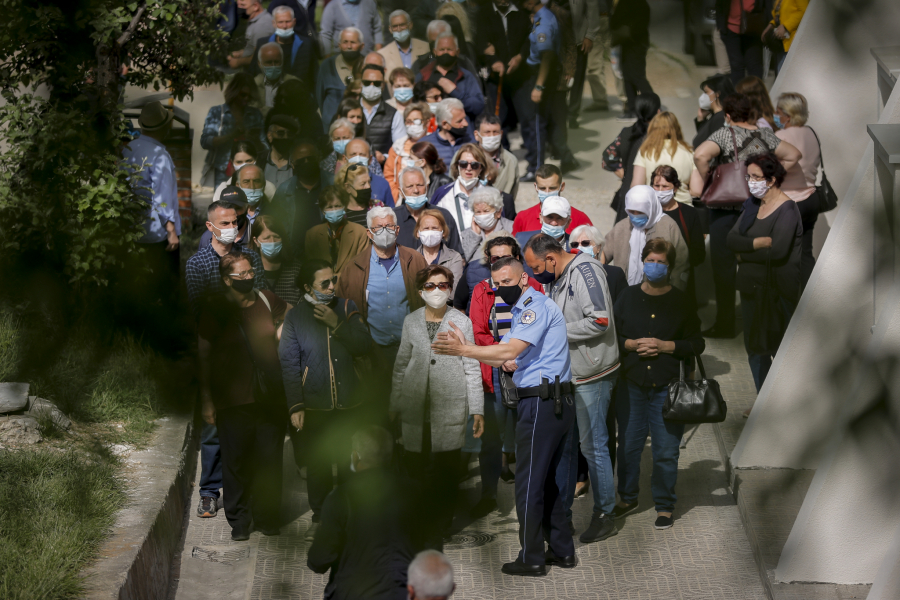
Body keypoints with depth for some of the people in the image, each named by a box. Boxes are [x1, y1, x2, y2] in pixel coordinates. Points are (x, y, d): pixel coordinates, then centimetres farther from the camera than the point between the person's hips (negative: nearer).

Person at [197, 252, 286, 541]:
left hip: (270, 396, 3)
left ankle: (267, 517, 17)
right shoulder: (216, 309, -3)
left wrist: (282, 331, 4)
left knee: (269, 458, 3)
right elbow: (204, 356, 0)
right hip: (233, 400, -3)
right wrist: (207, 400, -3)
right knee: (236, 460, 1)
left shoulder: (266, 300, 5)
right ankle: (239, 521, 14)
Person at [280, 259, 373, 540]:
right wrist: (295, 406, -8)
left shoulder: (346, 309, 3)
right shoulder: (295, 317, -3)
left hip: (348, 403, 1)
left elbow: (364, 346, -5)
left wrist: (337, 324, -17)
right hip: (314, 406, -1)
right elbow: (289, 364, -3)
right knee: (317, 464, 7)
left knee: (350, 463, 7)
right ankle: (319, 517, 22)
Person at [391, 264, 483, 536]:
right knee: (415, 468, -2)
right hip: (415, 408, 2)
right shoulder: (411, 321, 10)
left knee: (447, 470, -1)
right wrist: (395, 406, 13)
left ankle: (443, 523, 10)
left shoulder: (461, 322, 4)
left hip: (450, 408, -1)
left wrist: (477, 410, 0)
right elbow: (401, 365, 15)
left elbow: (472, 368, 4)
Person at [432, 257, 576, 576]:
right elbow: (512, 361, 17)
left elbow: (511, 351, -22)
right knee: (548, 480, 16)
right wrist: (467, 348, 6)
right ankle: (562, 551, 20)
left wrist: (463, 350, -21)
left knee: (529, 483, -4)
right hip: (558, 404, 11)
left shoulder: (536, 306, -12)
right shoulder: (524, 309, 21)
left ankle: (531, 559, 1)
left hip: (541, 403, -11)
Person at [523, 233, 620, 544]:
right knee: (563, 444, 12)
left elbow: (599, 321, -25)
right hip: (564, 374, 9)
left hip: (591, 376, -9)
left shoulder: (585, 271, -16)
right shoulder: (553, 279, 13)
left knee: (592, 445, -4)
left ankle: (605, 516, 6)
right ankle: (561, 512, 21)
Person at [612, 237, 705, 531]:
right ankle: (628, 498, 27)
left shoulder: (680, 303, 1)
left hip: (666, 388, -2)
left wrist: (665, 346, -11)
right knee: (628, 445, 8)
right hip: (631, 385, 2)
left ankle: (664, 506, 13)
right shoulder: (628, 297, 5)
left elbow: (697, 344, 3)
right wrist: (631, 344, -10)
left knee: (666, 450, 0)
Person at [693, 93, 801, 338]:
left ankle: (725, 323, 0)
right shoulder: (764, 135, 6)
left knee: (723, 263, -1)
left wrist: (706, 179, -11)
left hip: (727, 205, -6)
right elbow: (793, 155, 13)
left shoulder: (725, 134, -10)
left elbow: (700, 155, -26)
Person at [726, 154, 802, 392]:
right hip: (751, 288, 8)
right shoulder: (752, 205, 10)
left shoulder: (787, 209, -13)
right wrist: (761, 242, -16)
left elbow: (779, 251, -24)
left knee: (780, 350, -3)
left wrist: (745, 252, -10)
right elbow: (731, 240, -1)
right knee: (754, 348, 13)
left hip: (777, 290, -8)